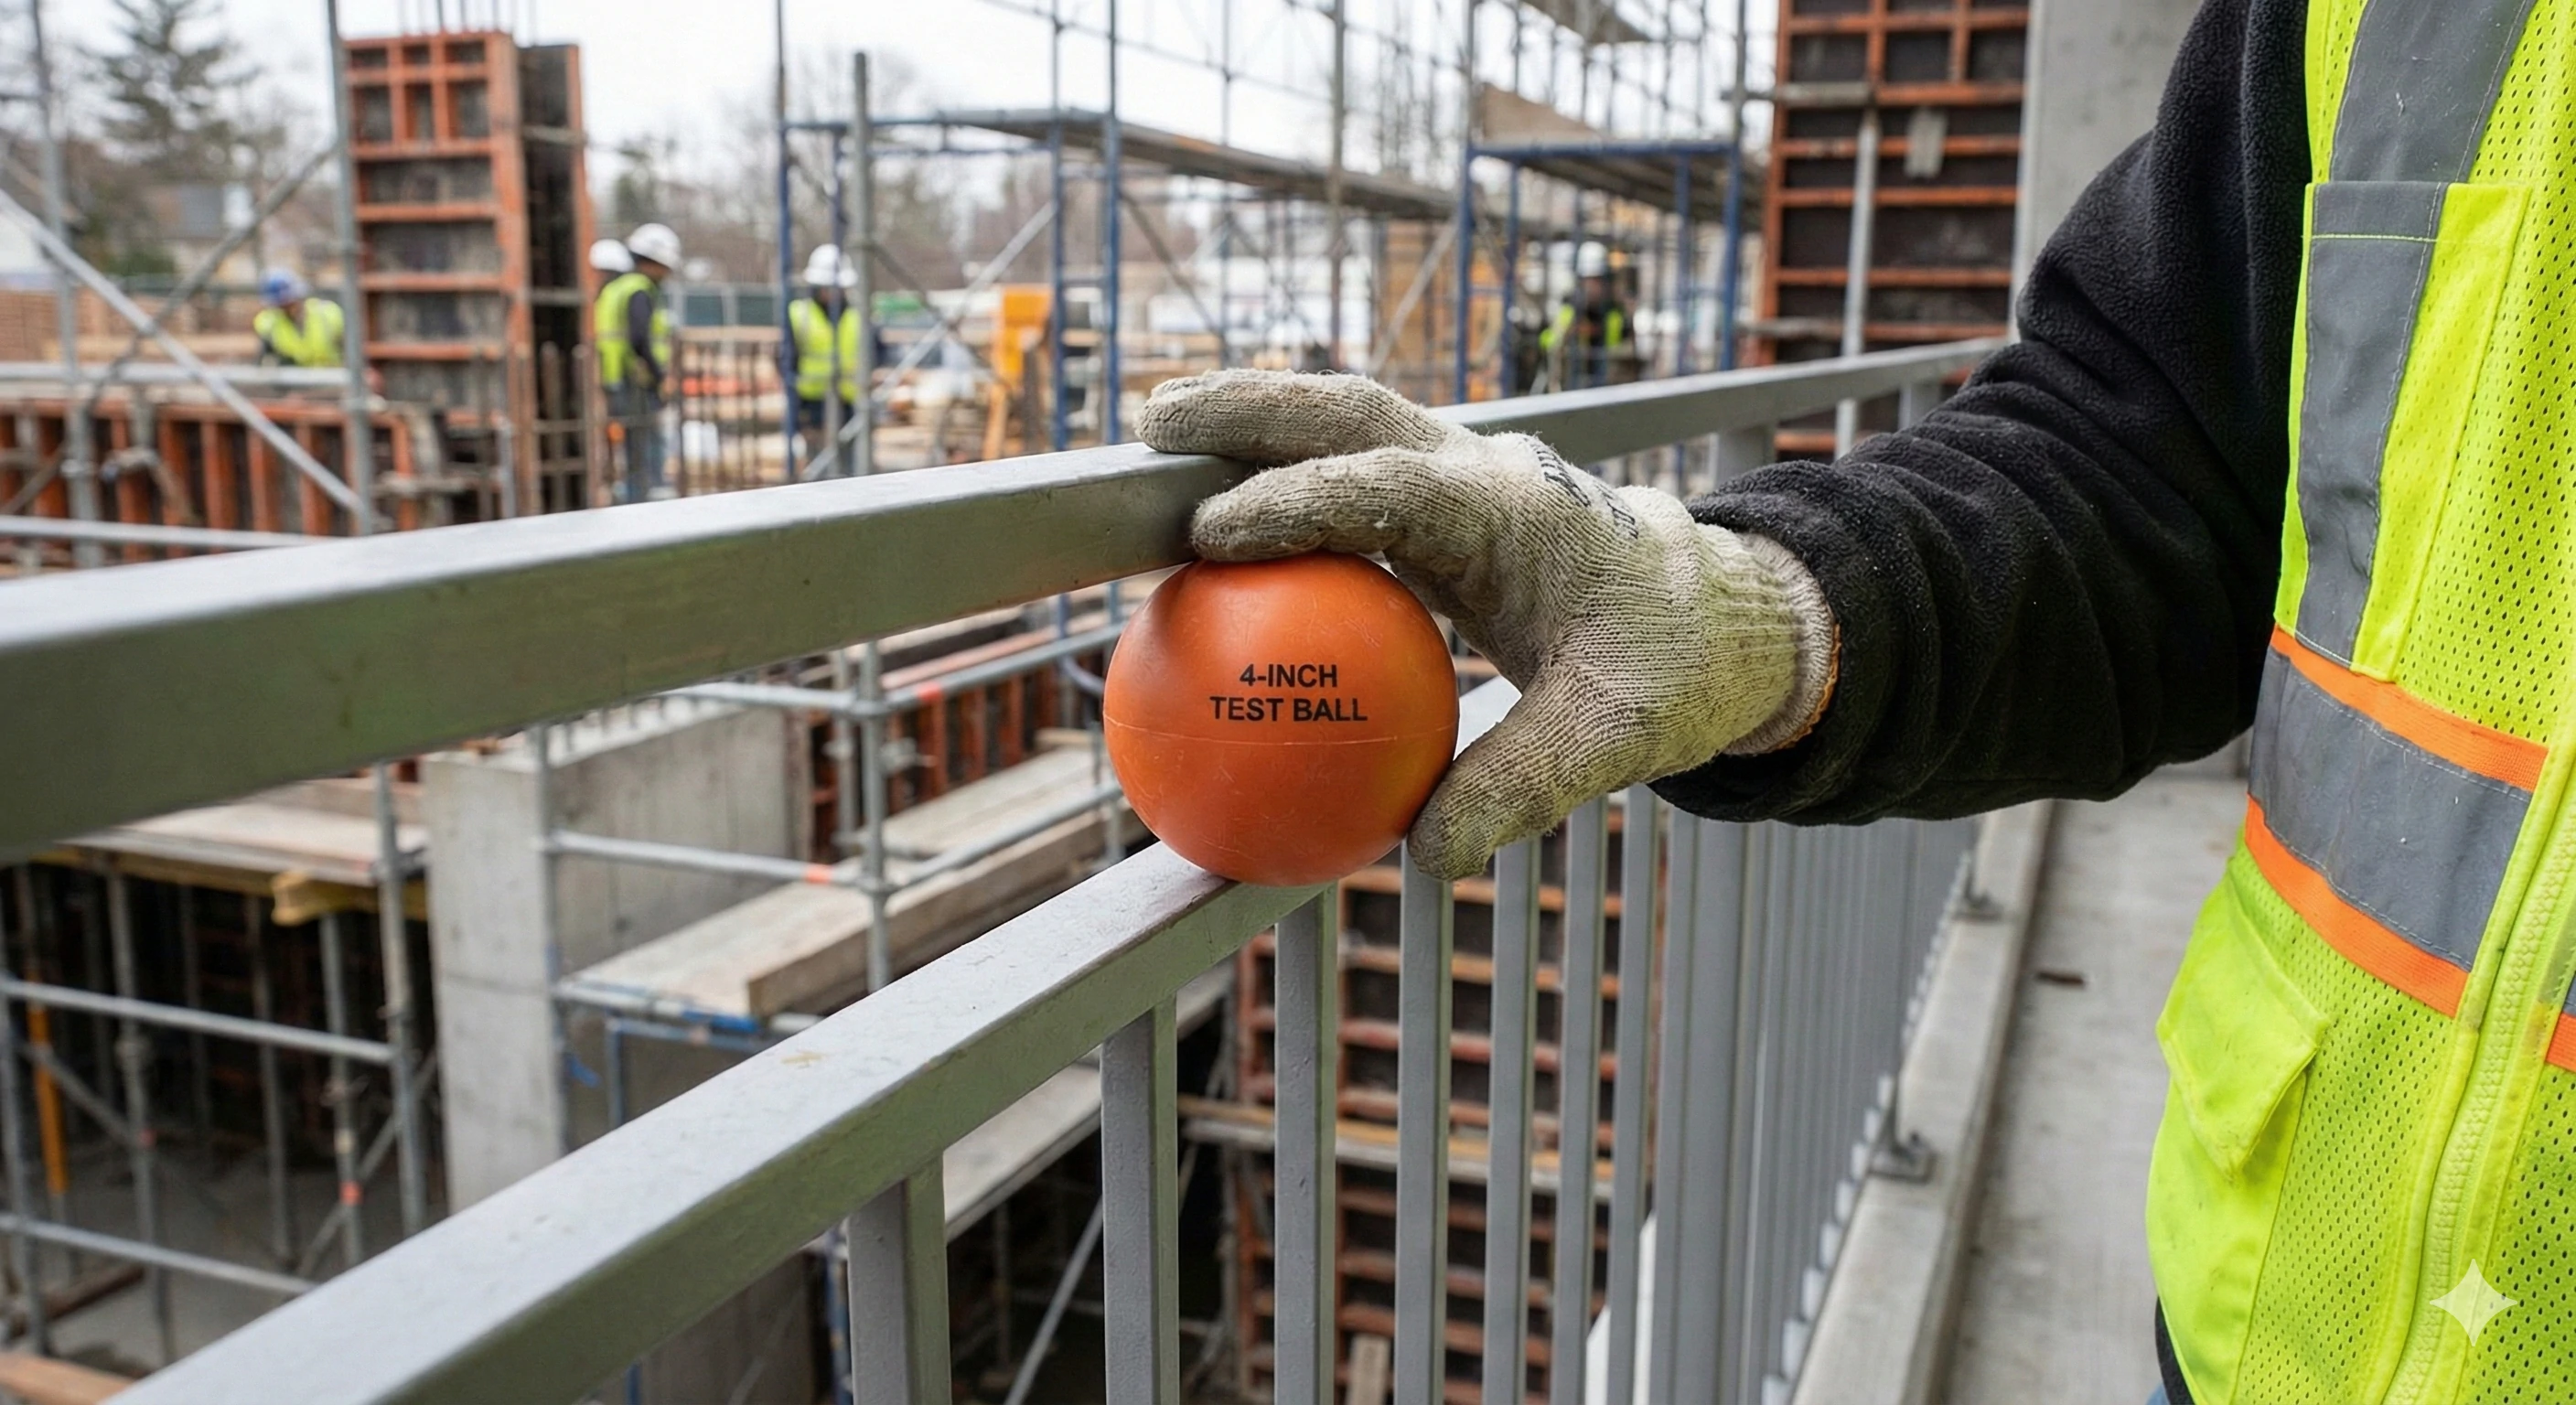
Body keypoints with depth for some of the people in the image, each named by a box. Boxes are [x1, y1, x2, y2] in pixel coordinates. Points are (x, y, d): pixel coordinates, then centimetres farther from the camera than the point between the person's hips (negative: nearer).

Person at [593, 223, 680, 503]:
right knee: (643, 465, -6)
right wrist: (662, 376, -14)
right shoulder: (640, 292, -12)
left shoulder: (612, 289, 17)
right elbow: (640, 341, -25)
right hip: (640, 388, -9)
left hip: (617, 386, 9)